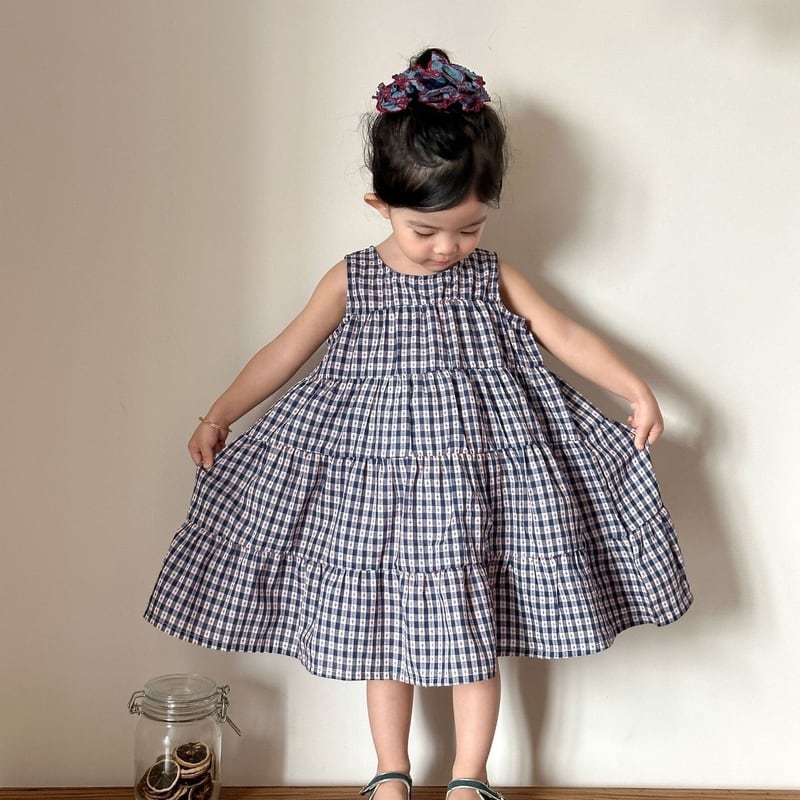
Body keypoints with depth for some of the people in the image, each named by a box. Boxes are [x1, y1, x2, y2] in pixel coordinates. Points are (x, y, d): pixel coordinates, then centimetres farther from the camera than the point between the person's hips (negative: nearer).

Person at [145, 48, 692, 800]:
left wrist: (637, 391, -5)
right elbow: (286, 351, 4)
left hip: (477, 478, 0)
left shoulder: (492, 277, 2)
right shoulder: (351, 280, 0)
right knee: (381, 626, 10)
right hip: (376, 477, 0)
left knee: (476, 630, 7)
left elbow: (564, 335, 3)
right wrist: (218, 415, 0)